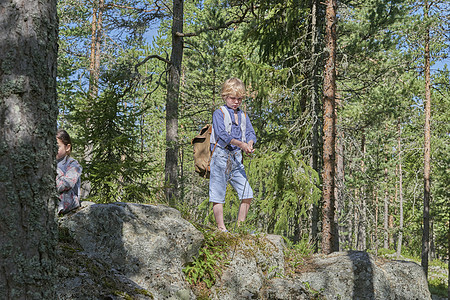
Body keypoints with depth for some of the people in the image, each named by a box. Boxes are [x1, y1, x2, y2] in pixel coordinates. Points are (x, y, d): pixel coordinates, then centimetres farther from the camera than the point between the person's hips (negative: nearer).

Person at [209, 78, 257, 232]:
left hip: (236, 158, 6)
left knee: (247, 194, 0)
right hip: (221, 157, -5)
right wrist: (241, 144, -23)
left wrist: (250, 144, -14)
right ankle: (221, 228, 0)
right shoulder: (219, 113, -2)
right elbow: (222, 134, -14)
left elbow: (251, 133, 9)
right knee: (218, 194, -4)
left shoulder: (243, 116, 17)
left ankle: (240, 226, 10)